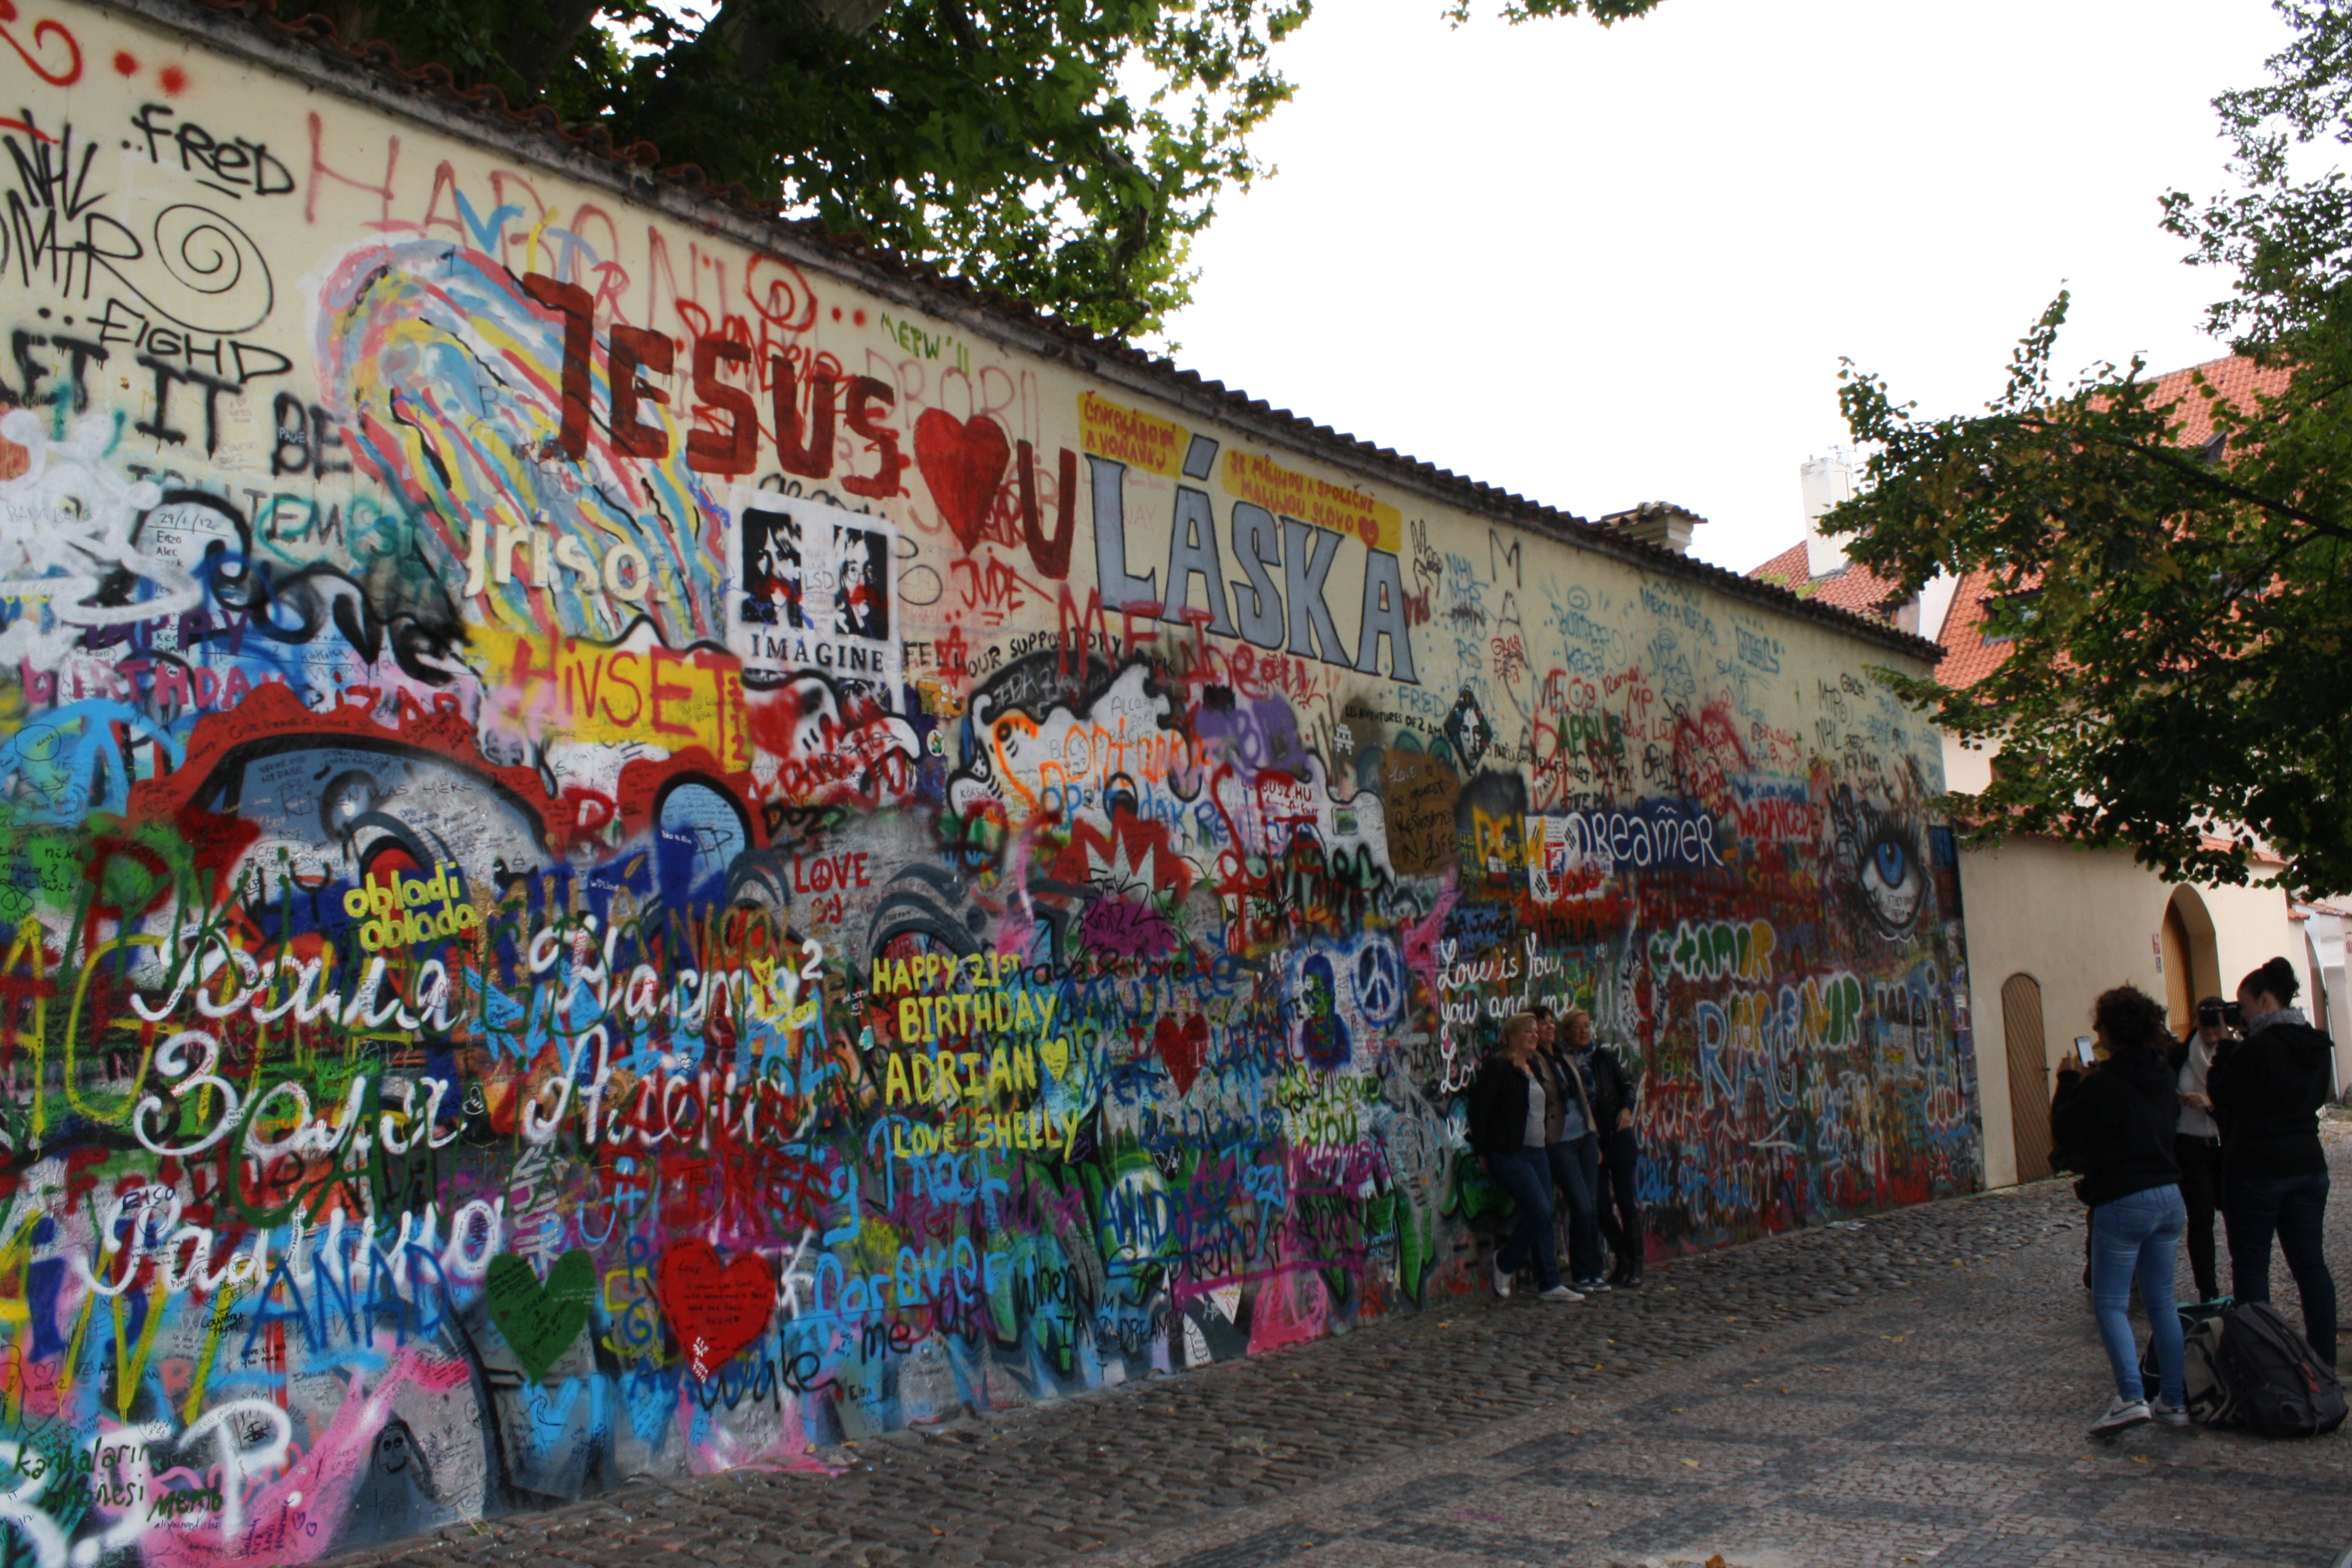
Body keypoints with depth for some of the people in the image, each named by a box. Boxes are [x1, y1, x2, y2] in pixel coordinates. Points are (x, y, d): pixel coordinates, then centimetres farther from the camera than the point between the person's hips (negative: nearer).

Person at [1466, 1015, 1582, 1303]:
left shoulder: (1533, 1070, 17)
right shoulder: (1498, 1067, -10)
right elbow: (1479, 1106, -14)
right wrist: (1482, 1152, -14)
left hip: (1536, 1152, 8)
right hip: (1509, 1154, -8)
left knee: (1544, 1215, 6)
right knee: (1539, 1211, -14)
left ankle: (1550, 1284, 10)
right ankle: (1505, 1263, 7)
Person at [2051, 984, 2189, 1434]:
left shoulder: (2103, 1085, -15)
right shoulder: (2162, 1075, 7)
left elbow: (2064, 1133, -8)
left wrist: (2070, 1082, 4)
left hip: (2122, 1203, -7)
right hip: (2169, 1197, 7)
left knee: (2110, 1303, -1)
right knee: (2162, 1301, 14)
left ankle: (2131, 1396, -13)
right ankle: (2175, 1400, 16)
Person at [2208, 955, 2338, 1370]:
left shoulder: (2258, 1048, -17)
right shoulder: (2317, 1046, 6)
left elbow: (2222, 1095, -9)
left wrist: (2225, 1049, -2)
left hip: (2256, 1170, -7)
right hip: (2309, 1165, 7)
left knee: (2250, 1266, 1)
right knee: (2310, 1263, 10)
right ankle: (2324, 1360, 13)